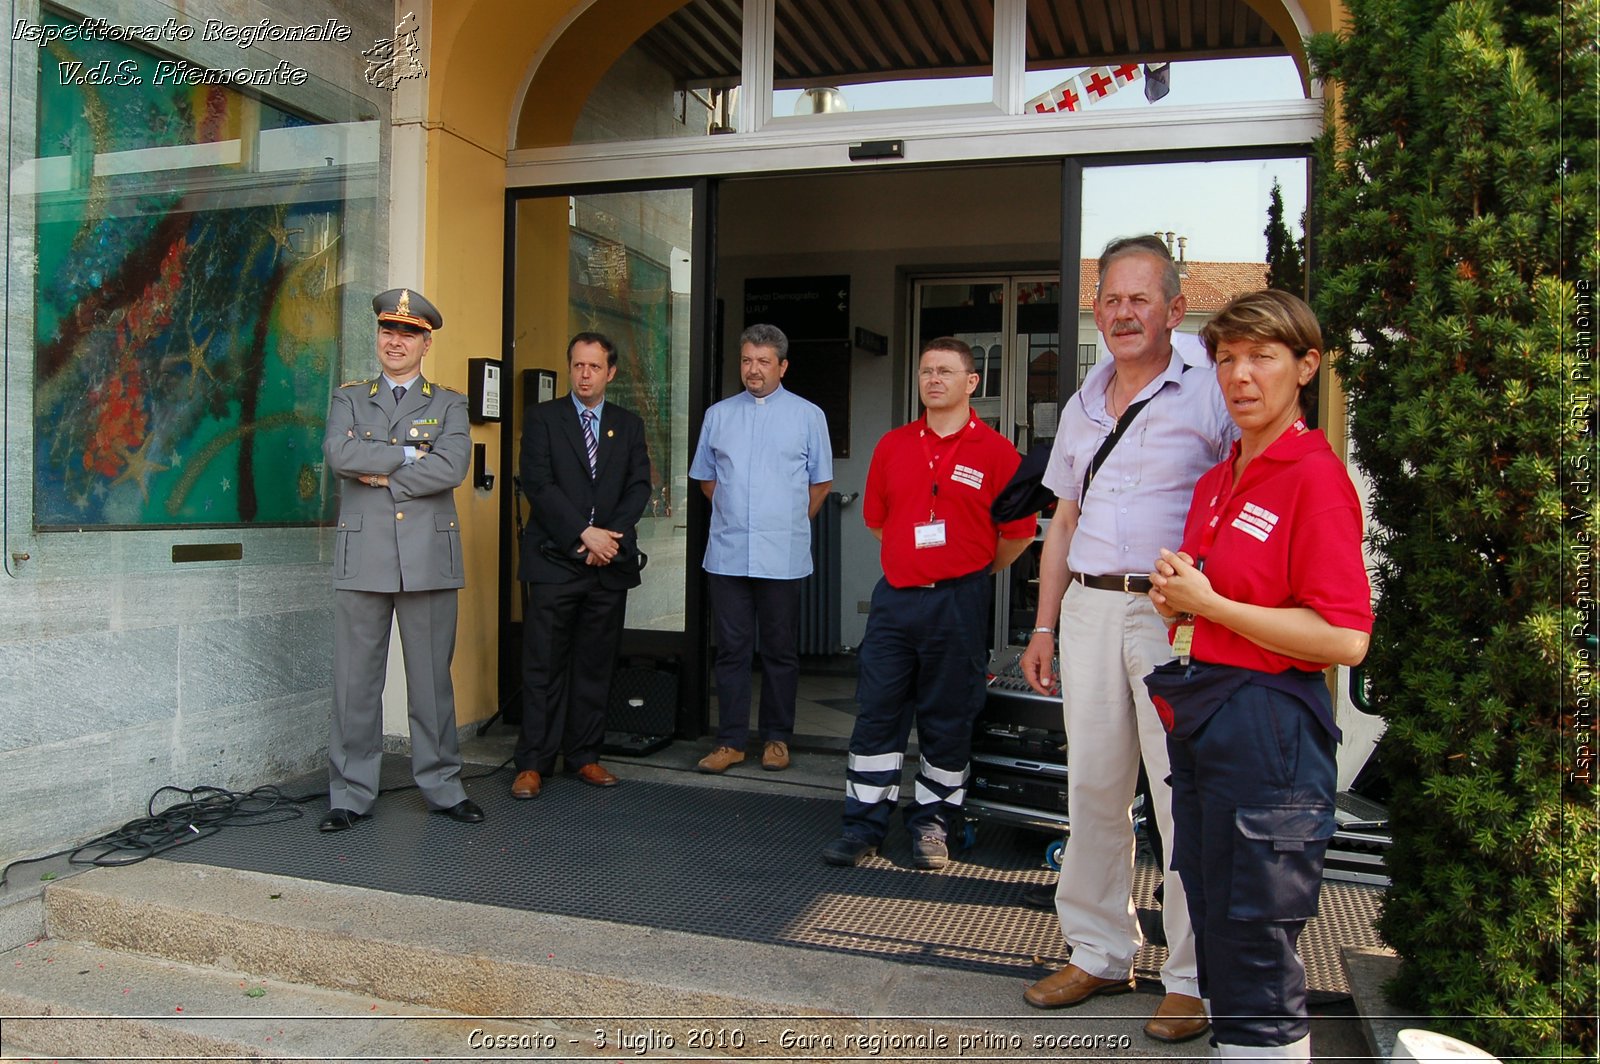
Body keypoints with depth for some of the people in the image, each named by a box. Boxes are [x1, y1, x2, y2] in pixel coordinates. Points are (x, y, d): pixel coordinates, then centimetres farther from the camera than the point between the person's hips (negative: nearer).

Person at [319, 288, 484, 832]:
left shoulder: (449, 405, 10)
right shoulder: (349, 399, 13)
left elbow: (452, 466, -9)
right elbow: (339, 453, -8)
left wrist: (382, 475, -8)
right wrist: (410, 453, -8)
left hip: (429, 558, 0)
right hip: (362, 558, 1)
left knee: (432, 678, 6)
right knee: (355, 681, 4)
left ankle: (442, 786, 18)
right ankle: (351, 793, 14)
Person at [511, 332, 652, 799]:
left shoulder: (629, 424, 14)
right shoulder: (543, 418, 5)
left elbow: (639, 486, 6)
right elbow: (538, 484, -6)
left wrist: (611, 535, -10)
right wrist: (584, 533, -14)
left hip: (610, 565, 3)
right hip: (555, 560, -3)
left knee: (596, 665, 7)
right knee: (544, 665, -2)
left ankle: (584, 755, 17)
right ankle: (533, 763, 6)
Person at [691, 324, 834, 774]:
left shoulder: (808, 415, 4)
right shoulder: (718, 415, 10)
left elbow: (820, 483, 10)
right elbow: (705, 478, 20)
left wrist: (790, 522, 9)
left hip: (782, 556, -2)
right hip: (727, 553, 2)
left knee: (781, 651, 6)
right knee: (731, 649, 5)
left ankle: (777, 738, 17)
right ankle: (730, 740, 12)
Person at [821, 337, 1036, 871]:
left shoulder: (995, 451, -4)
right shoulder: (892, 445, 8)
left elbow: (1018, 532, 0)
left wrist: (970, 573, 9)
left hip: (958, 602, -3)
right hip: (895, 597, 4)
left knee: (947, 722, 7)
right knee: (876, 713, 5)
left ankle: (931, 824, 21)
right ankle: (864, 824, 14)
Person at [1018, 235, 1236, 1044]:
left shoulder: (1208, 399, -2)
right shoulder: (1082, 406, 16)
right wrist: (1044, 627, 15)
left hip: (1174, 615, -5)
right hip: (1089, 609, 6)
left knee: (1185, 800, -1)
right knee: (1092, 790, 11)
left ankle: (1194, 978, 13)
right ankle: (1099, 953, 25)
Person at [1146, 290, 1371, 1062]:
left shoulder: (1314, 476, -13)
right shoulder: (1216, 482, 13)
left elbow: (1345, 639, -20)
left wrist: (1208, 602, -16)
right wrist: (1175, 596, 4)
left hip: (1265, 728, -9)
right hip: (1196, 719, 9)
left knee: (1255, 947, 2)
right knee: (1211, 931, 19)